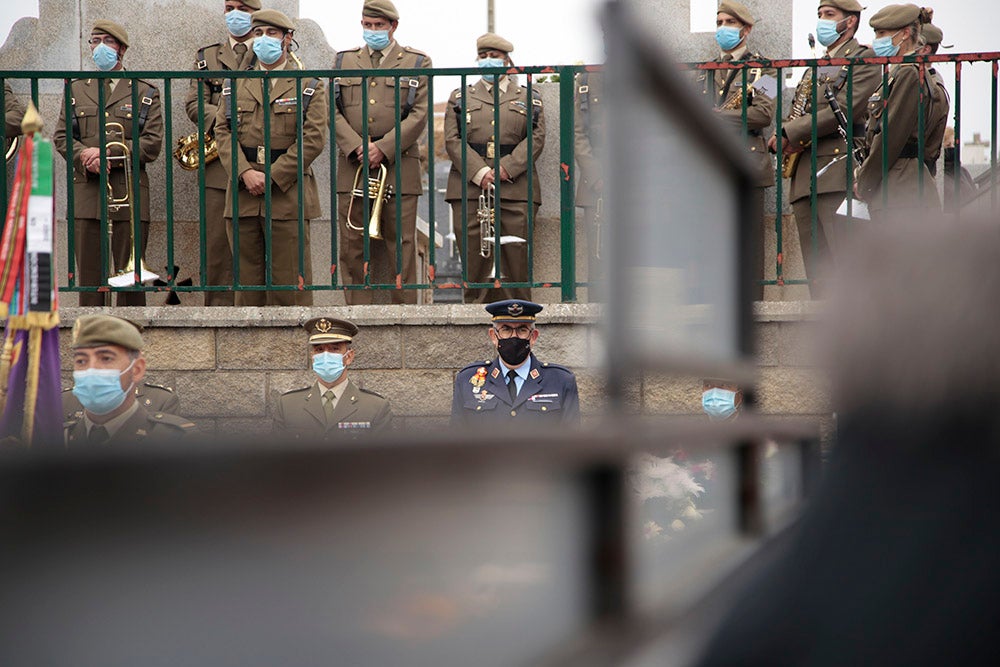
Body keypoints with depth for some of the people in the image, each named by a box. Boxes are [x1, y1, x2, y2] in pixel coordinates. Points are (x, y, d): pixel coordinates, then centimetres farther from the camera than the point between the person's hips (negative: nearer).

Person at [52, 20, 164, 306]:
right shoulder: (76, 90, 18)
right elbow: (61, 136, 10)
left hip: (129, 189, -2)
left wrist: (110, 153, -12)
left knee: (129, 271, -3)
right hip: (86, 190, 2)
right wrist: (85, 155, -11)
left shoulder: (145, 93, 10)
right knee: (88, 271, -1)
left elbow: (153, 143, 0)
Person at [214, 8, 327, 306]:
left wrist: (272, 178, -13)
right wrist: (245, 173, -11)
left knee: (289, 281, -3)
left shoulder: (309, 87, 5)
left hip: (288, 194, -3)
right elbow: (222, 132, 6)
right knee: (247, 279, 5)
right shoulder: (235, 87, 15)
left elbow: (313, 139, -5)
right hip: (242, 197, 3)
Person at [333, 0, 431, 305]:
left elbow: (420, 115, -2)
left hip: (398, 166, -2)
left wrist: (383, 149, -12)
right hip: (352, 166, 2)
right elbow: (333, 110, 7)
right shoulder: (344, 61, 15)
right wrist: (357, 147, -9)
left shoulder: (417, 62, 7)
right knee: (352, 248, 1)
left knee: (401, 246, -2)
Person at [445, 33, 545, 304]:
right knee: (474, 261, -3)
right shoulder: (460, 97, 17)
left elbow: (536, 138, 3)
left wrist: (506, 169, -12)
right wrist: (479, 173, -11)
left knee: (515, 260, -5)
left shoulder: (529, 98, 16)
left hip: (515, 188, -1)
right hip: (469, 189, 1)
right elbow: (453, 140, 4)